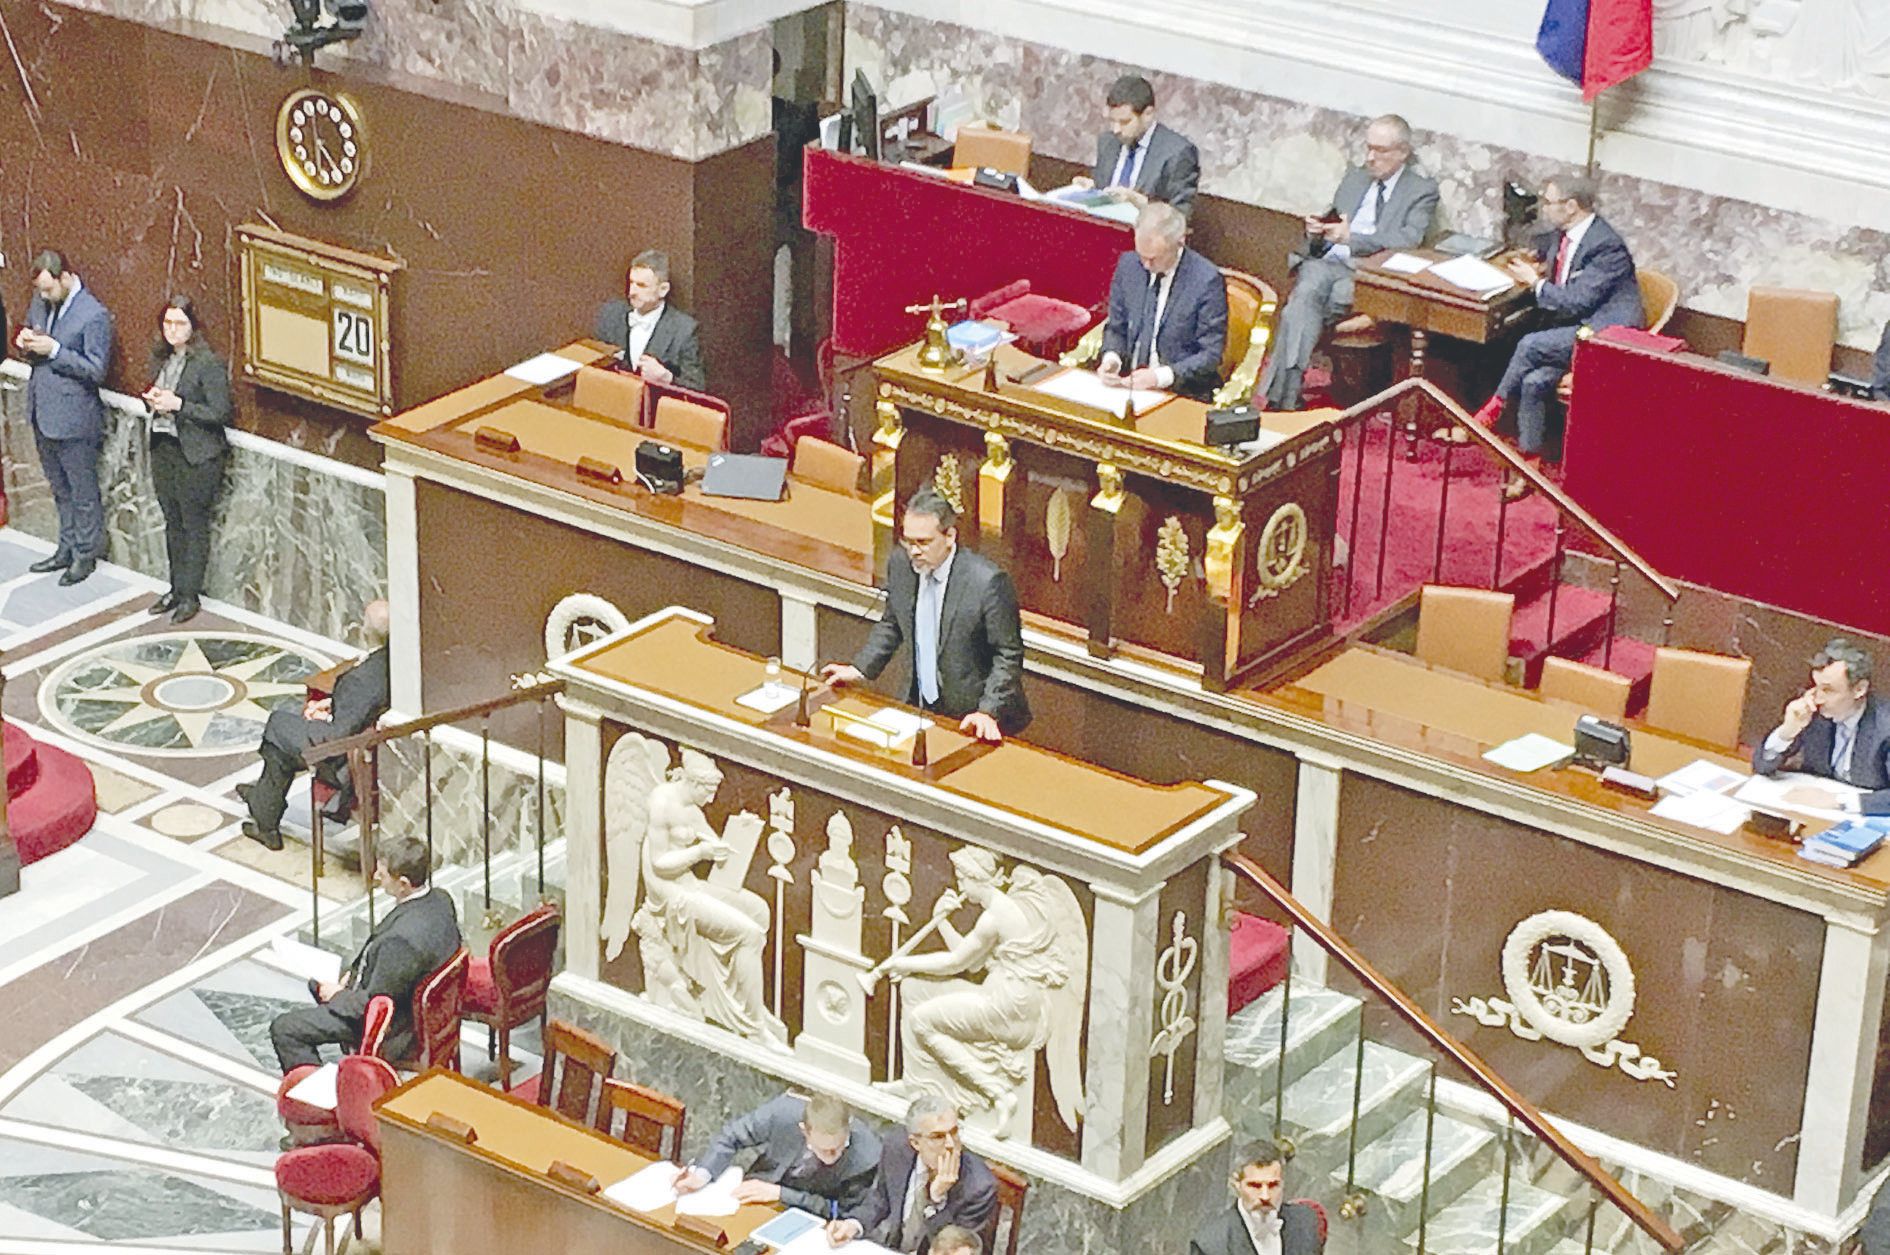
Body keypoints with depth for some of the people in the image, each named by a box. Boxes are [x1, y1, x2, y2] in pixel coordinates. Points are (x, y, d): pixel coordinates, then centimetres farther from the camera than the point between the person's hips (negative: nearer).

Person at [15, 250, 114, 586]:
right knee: (60, 490, 20)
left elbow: (96, 370, -19)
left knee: (83, 494, 7)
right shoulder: (41, 302, 3)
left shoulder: (94, 316, -19)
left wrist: (54, 350, -25)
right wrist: (25, 342, -5)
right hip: (43, 413, 7)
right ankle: (67, 549, 31)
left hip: (73, 417, -7)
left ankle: (86, 554, 20)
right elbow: (30, 330, 19)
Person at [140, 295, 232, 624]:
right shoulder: (160, 357, 7)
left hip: (196, 455, -7)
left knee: (194, 525, 2)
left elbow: (219, 413, -17)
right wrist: (151, 399, -4)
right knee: (173, 522, 15)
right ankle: (177, 588, 26)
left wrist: (178, 405, -22)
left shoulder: (208, 363, -16)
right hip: (163, 447, 7)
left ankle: (190, 594, 11)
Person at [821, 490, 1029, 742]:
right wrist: (859, 669, 8)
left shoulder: (988, 582, -19)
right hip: (921, 707, 5)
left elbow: (1008, 655, -14)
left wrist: (988, 713, -22)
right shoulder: (900, 565, -2)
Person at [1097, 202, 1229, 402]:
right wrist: (1111, 359, -9)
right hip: (1128, 381, 4)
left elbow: (1210, 355, -9)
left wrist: (1159, 376, -22)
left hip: (1182, 392, -4)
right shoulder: (1128, 264, 3)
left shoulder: (1207, 280, -12)